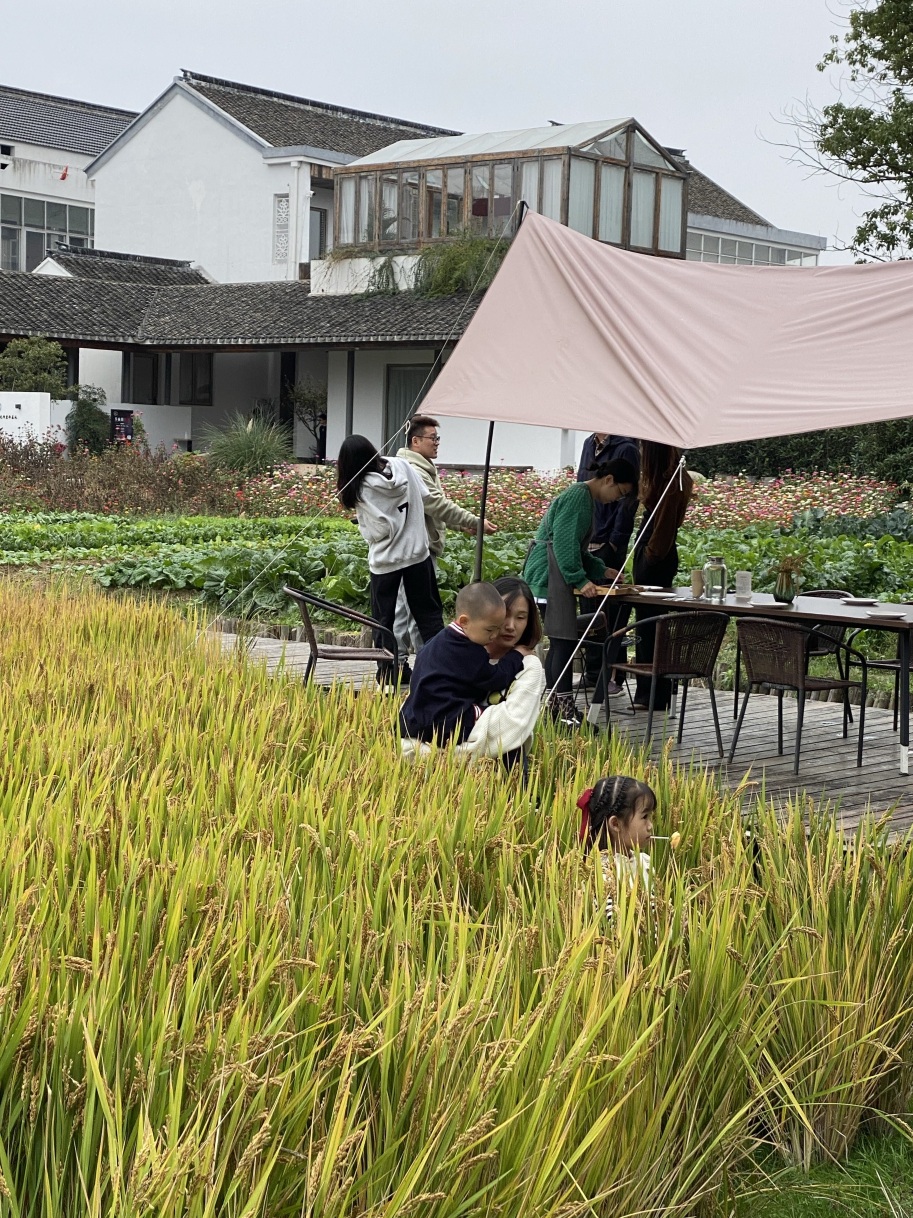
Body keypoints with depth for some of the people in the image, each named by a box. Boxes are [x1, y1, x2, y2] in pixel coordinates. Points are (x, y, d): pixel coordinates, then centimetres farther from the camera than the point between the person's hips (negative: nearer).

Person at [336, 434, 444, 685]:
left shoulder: (361, 487, -18)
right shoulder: (403, 466, -5)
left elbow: (380, 529, -19)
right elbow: (423, 498, 4)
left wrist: (363, 525, 1)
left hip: (386, 560, -4)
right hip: (418, 552, 4)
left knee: (383, 620, 9)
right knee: (428, 614, 14)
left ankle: (387, 679, 11)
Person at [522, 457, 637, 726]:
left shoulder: (587, 498, 20)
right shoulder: (578, 497, -14)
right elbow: (565, 543, -21)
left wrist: (601, 570, 19)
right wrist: (580, 580, -23)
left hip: (556, 576, 11)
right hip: (549, 575, -11)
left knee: (560, 642, 10)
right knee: (565, 641, -12)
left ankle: (554, 706, 14)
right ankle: (564, 709, -12)